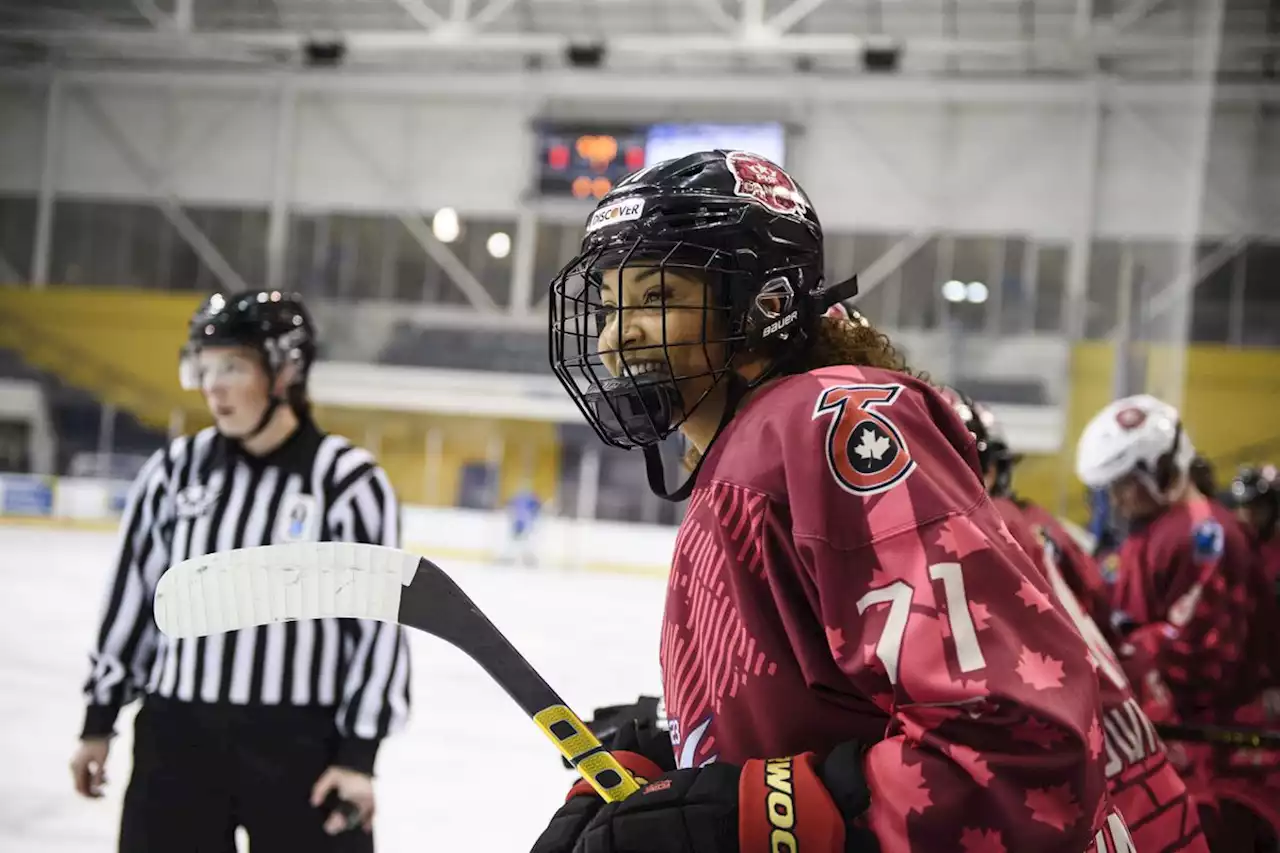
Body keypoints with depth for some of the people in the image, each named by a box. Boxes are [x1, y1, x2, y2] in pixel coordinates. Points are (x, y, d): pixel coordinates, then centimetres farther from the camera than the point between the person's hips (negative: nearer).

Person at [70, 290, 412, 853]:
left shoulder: (347, 481, -9)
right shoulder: (176, 469, 1)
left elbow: (380, 621, -6)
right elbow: (133, 595, 9)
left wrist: (359, 752, -7)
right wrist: (99, 720, 11)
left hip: (301, 743, -3)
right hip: (177, 734, 3)